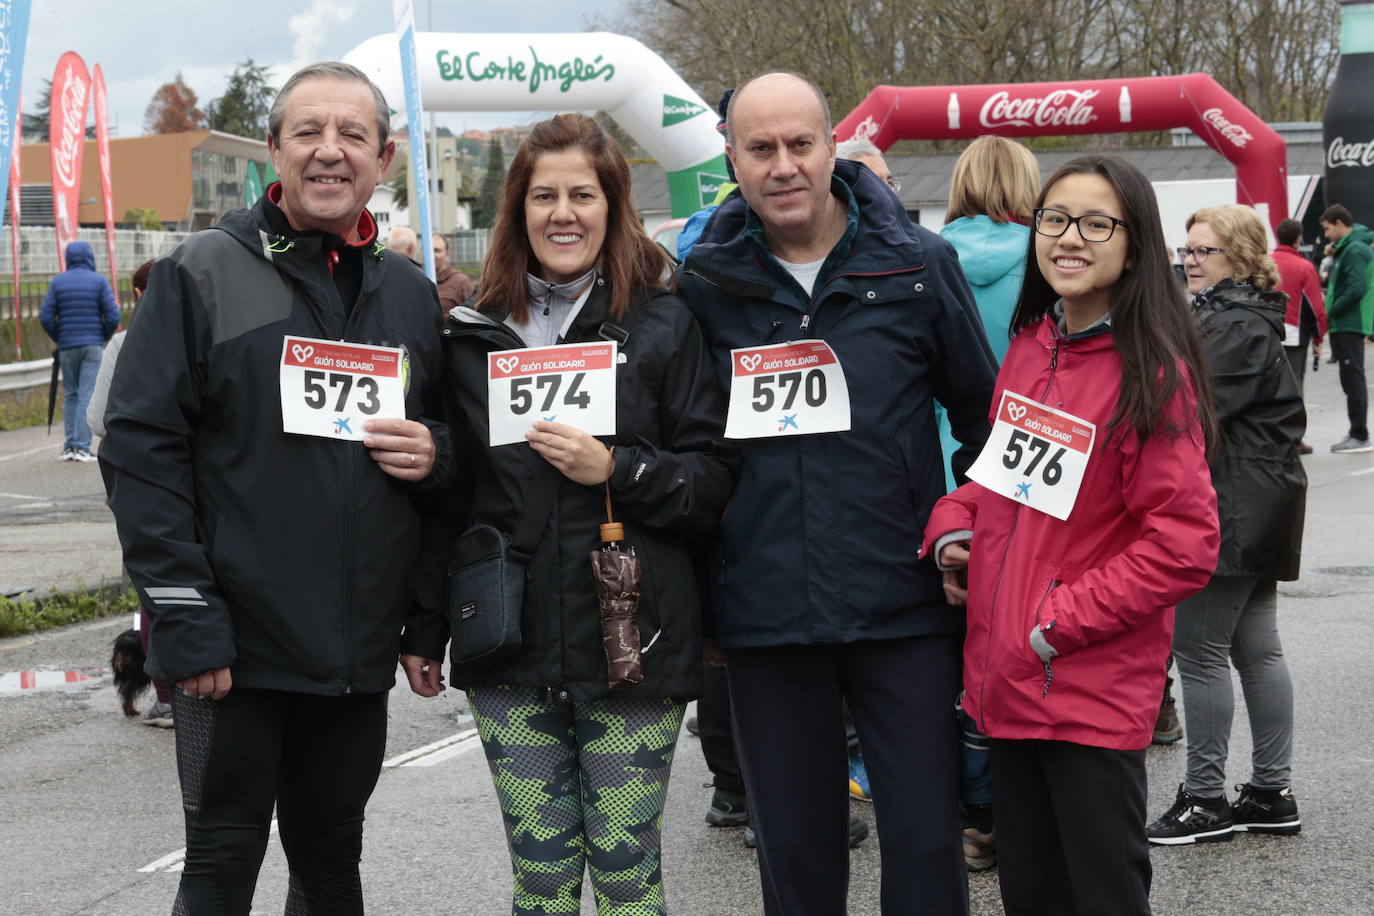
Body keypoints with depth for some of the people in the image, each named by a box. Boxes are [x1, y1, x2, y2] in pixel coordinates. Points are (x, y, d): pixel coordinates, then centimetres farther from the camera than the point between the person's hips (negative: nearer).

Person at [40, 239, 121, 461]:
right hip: (93, 346, -2)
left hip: (67, 348, 2)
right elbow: (113, 316, -8)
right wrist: (104, 337, 8)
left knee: (70, 395, 12)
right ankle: (82, 447, -8)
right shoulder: (99, 281, -3)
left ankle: (69, 445, 7)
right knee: (88, 395, -3)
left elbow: (45, 316, -2)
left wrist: (58, 339, 10)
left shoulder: (58, 282, 3)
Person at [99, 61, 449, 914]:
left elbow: (447, 443, 22)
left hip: (360, 652, 5)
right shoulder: (201, 274, -3)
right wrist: (186, 622, -15)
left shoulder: (411, 294, 12)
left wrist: (435, 454, -3)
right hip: (235, 648, -4)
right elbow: (141, 450, -9)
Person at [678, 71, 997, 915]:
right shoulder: (706, 283, 2)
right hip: (765, 616, 1)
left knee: (927, 839, 3)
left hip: (905, 610, -1)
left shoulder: (918, 265, -1)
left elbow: (984, 419, 9)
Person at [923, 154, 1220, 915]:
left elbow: (1183, 544, -16)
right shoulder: (1029, 346, 7)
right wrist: (952, 527, 2)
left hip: (1092, 692, -7)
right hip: (1005, 677, 7)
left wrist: (1059, 625, -15)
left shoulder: (1152, 374, -13)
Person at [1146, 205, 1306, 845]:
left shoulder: (1239, 326, -16)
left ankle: (1205, 798, 2)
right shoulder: (1220, 313, 18)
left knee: (1199, 650, -4)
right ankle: (1271, 794, 18)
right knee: (1257, 649, 12)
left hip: (1232, 511, -11)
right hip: (1258, 509, 11)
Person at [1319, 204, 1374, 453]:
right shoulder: (1347, 248, 16)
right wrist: (1333, 311, 7)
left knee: (1353, 379, -6)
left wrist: (1332, 311, -14)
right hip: (1346, 326, 10)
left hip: (1350, 326, -10)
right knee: (1351, 379, 13)